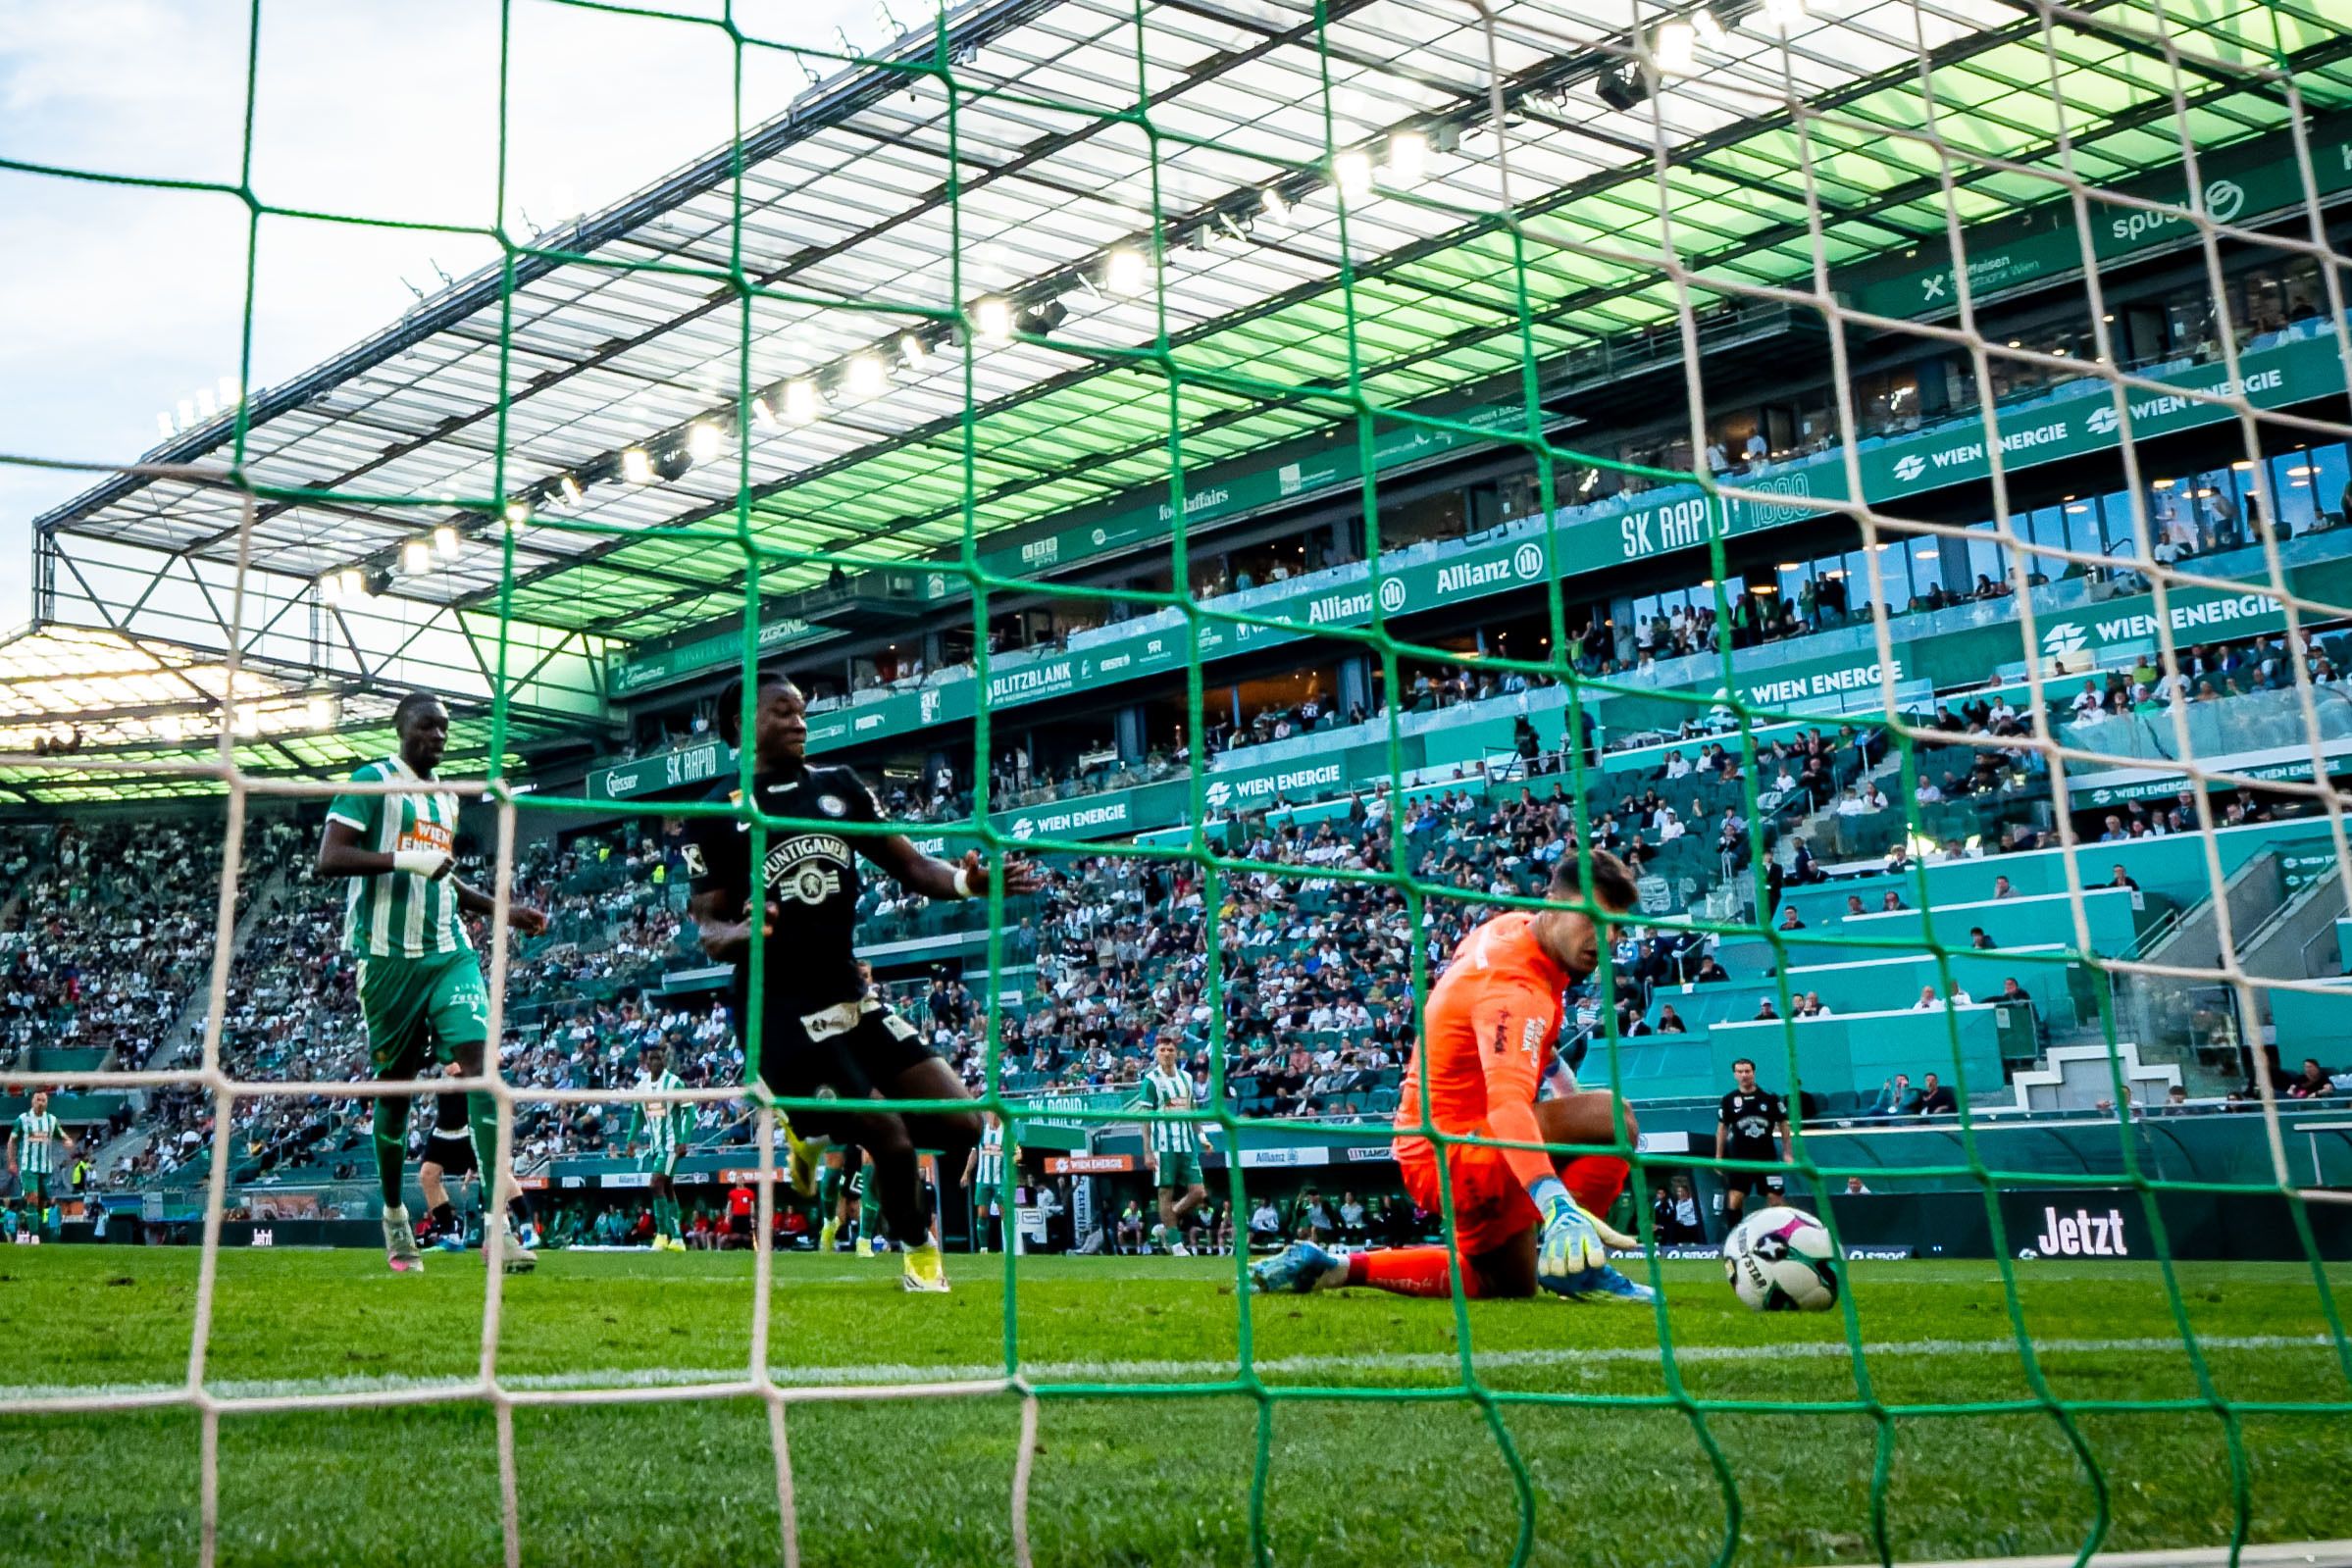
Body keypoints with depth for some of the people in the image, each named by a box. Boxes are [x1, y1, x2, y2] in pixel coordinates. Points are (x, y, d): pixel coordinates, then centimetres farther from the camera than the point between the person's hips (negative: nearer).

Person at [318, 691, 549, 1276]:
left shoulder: (446, 799, 20)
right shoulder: (371, 782, -2)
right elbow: (328, 859, -13)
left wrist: (503, 910, 22)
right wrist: (406, 859, -21)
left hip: (450, 953, 5)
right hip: (388, 957, -5)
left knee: (478, 1058, -14)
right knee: (395, 1083, 5)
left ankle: (497, 1221, -20)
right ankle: (395, 1215, 26)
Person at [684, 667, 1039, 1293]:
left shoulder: (839, 787, 10)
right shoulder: (717, 815, -3)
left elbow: (911, 867, 7)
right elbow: (707, 927, -5)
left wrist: (968, 881, -14)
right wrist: (740, 933, -28)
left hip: (852, 995, 6)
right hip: (781, 1009, -6)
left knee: (959, 1126, -1)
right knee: (891, 1141, -11)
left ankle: (823, 1136, 23)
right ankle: (919, 1248, 19)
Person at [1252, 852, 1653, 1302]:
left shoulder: (1516, 924, 2)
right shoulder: (1514, 987, -27)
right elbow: (1508, 1105, -43)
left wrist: (1552, 1065, 25)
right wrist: (1557, 1205, -57)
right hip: (1451, 1154, -11)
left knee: (1508, 1283, 25)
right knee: (1612, 1116, -29)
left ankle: (1335, 1267, 20)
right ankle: (1569, 1259, -14)